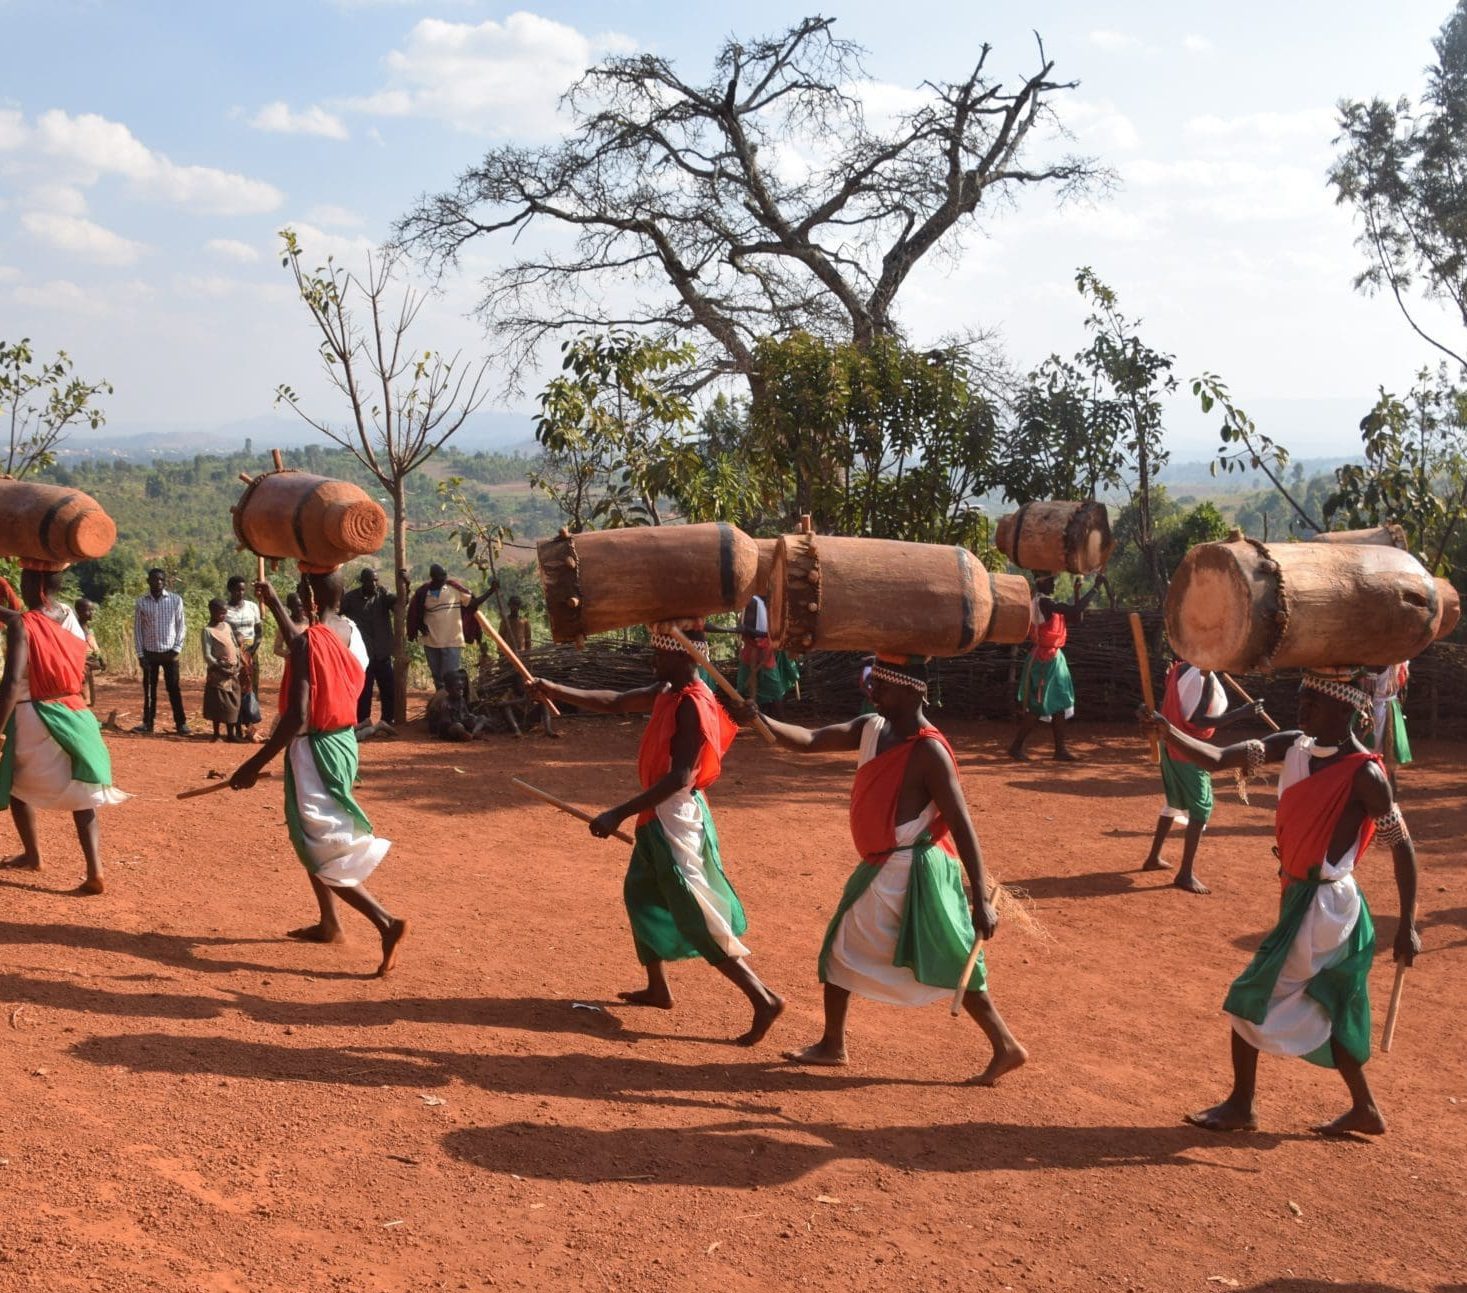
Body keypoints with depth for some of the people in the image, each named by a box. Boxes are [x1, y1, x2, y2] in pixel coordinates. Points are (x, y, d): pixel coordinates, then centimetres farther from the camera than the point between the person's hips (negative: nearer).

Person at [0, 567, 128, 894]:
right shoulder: (67, 615, 7)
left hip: (35, 718, -5)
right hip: (74, 714, 5)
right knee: (82, 795, 6)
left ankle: (32, 854, 33)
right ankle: (95, 872, -3)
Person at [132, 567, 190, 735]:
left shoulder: (176, 600, -2)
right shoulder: (141, 602, 0)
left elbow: (180, 626, 1)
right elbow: (137, 629, 4)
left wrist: (177, 649, -7)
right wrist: (140, 654, -2)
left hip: (169, 652, -1)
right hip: (150, 652, 1)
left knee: (174, 689, 0)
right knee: (149, 689, 7)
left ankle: (181, 723, 4)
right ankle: (147, 722, 15)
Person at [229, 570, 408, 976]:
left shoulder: (309, 643, -22)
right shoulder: (349, 630, 3)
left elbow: (296, 718, -26)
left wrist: (256, 764, -20)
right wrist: (273, 603, 38)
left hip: (316, 749, -9)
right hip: (344, 741, 9)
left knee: (320, 852, -2)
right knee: (311, 837, 24)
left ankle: (386, 922, -13)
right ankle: (328, 923, 33)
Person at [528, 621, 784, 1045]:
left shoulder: (693, 705, -23)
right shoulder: (667, 693, 5)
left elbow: (679, 777, -28)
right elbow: (614, 702, 14)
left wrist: (619, 814, -30)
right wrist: (555, 690, 7)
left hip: (675, 820, -10)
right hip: (659, 818, 10)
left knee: (698, 919, -8)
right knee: (642, 893, 22)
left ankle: (763, 998, -7)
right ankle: (658, 988, 34)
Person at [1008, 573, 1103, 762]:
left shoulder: (1047, 602, 12)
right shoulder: (1043, 602, -18)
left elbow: (1076, 618, 17)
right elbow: (1075, 610, -27)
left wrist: (1077, 592, 9)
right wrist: (1096, 587, -21)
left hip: (1053, 658, 10)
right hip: (1044, 660, -10)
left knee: (1059, 705, 10)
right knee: (1038, 708, -5)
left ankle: (1061, 749, 12)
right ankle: (1016, 747, 2)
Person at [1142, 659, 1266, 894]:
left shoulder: (1180, 669, 5)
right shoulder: (1203, 676, -21)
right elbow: (1197, 719, -28)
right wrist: (1241, 713, -32)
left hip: (1170, 745, 9)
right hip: (1188, 751, -9)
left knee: (1175, 802, 23)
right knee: (1201, 808, -5)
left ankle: (1154, 858, 32)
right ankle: (1186, 874, -5)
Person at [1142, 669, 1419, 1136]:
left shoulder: (1364, 774, -18)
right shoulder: (1293, 746, 1)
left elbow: (1402, 846, -13)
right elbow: (1216, 759, -5)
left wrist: (1407, 927, -12)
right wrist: (1168, 732, -22)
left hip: (1322, 906, -8)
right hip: (1299, 897, 8)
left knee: (1250, 997, -2)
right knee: (1321, 1013, 18)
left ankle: (1240, 1106, 14)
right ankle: (1365, 1110, 34)